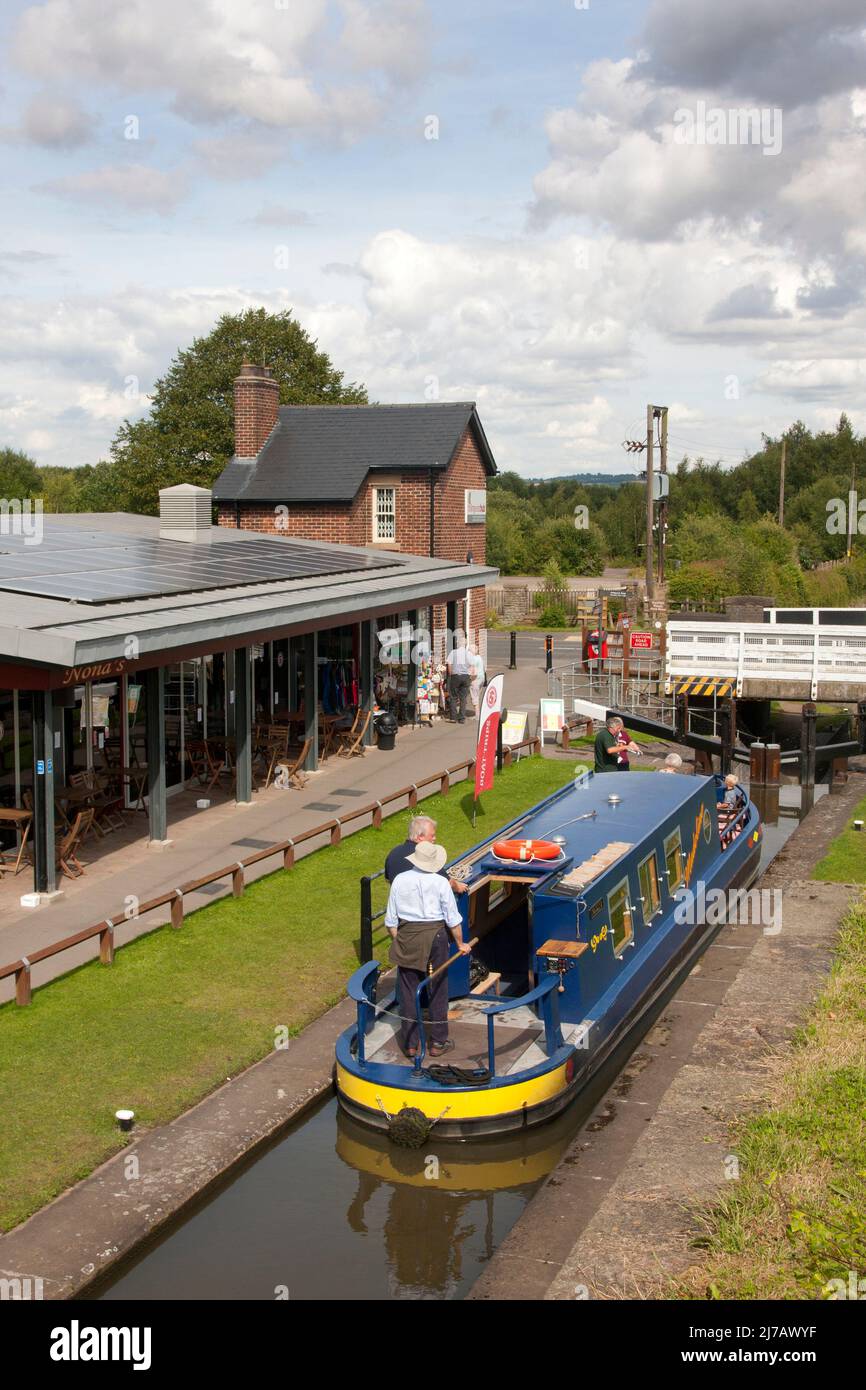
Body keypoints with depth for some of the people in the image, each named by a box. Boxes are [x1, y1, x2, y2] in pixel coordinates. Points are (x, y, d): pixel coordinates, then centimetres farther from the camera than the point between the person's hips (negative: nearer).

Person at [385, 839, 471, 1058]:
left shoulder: (400, 881, -4)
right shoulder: (440, 882, -10)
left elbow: (391, 920, 1)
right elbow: (453, 919, -4)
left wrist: (397, 941, 14)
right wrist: (460, 944, 9)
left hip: (407, 937, 2)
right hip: (435, 936, -2)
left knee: (408, 992, 10)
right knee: (437, 990, 11)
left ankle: (410, 1044, 16)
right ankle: (438, 1042, 18)